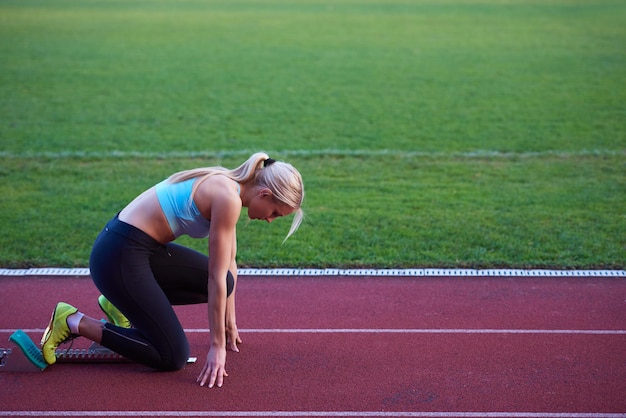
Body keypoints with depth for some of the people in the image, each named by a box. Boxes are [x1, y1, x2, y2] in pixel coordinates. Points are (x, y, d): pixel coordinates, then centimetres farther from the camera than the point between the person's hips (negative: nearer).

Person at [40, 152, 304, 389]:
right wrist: (217, 346, -11)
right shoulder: (228, 198, -19)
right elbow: (216, 277, -17)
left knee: (225, 284, 10)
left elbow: (228, 262, 19)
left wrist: (229, 320, 26)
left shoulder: (226, 187, 10)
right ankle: (74, 322, 2)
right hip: (119, 257, -9)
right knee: (172, 358, -3)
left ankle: (123, 304, 17)